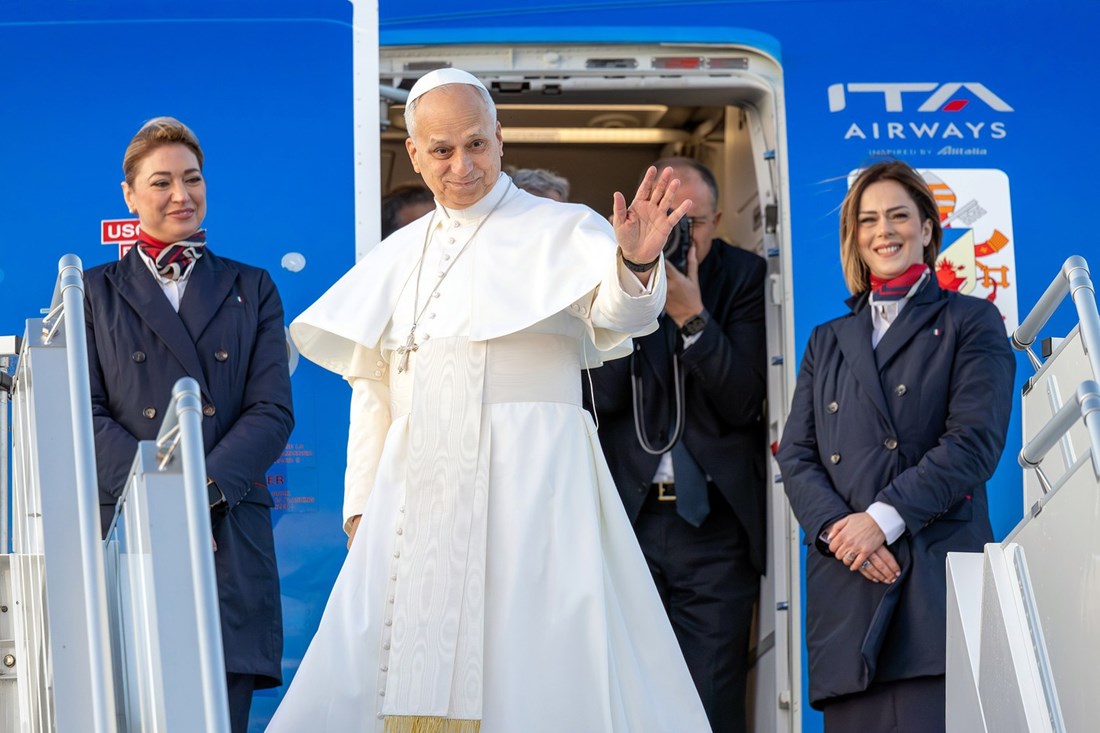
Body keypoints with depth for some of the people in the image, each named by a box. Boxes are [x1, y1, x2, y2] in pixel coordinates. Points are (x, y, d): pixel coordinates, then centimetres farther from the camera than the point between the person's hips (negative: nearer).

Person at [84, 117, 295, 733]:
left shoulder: (252, 290, 17)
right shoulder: (96, 293, 14)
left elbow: (273, 411, 6)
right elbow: (87, 413, 3)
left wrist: (206, 487, -11)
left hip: (231, 534, 1)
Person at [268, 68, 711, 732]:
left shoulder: (562, 230, 3)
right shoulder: (400, 255, 17)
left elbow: (617, 311, -15)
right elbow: (372, 387, 18)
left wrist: (637, 262, -38)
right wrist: (361, 503, 10)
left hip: (531, 487, -4)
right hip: (416, 496, 4)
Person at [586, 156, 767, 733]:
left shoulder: (743, 277, 1)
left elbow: (744, 402, -7)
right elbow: (604, 397, -5)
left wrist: (692, 314, -18)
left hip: (713, 520, -1)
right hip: (627, 515, 1)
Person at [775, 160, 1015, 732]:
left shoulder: (970, 323, 11)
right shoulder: (827, 342, 25)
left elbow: (975, 441, -3)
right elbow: (795, 454, 14)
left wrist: (883, 518, -12)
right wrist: (834, 527, -6)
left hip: (935, 575, -4)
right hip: (845, 581, 4)